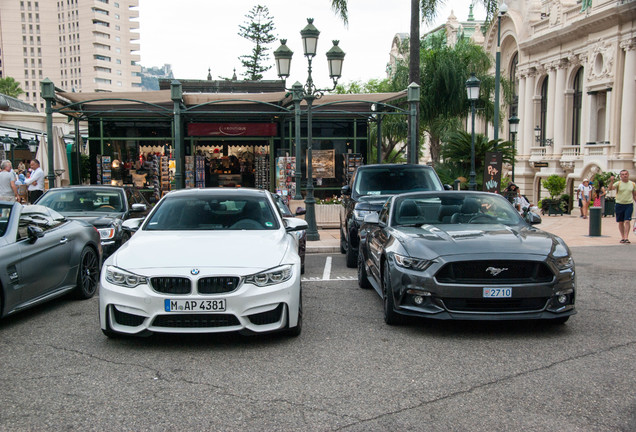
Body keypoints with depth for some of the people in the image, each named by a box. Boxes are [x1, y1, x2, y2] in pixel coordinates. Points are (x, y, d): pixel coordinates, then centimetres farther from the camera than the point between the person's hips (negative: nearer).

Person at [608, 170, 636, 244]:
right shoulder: (618, 183, -2)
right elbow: (610, 188, -20)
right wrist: (611, 181, -35)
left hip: (629, 204, 0)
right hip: (619, 204, 0)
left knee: (627, 221, -10)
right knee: (620, 222, 7)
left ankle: (626, 238, -11)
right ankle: (622, 237, 19)